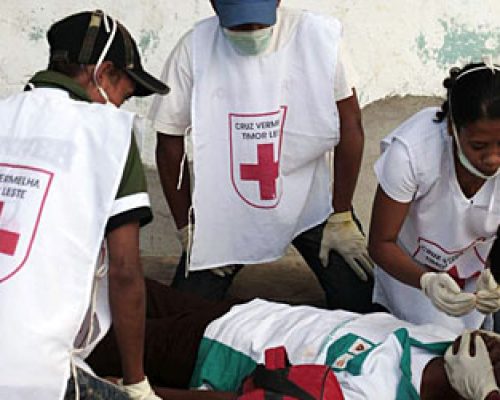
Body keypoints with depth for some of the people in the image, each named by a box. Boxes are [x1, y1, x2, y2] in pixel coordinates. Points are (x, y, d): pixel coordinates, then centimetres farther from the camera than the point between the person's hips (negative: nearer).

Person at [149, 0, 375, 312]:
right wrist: (187, 228, -1)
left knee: (362, 306, -8)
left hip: (308, 201, 0)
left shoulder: (319, 36, -15)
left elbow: (350, 126, -9)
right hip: (225, 211, 0)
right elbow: (170, 141, -4)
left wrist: (342, 219, -7)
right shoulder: (194, 50, -14)